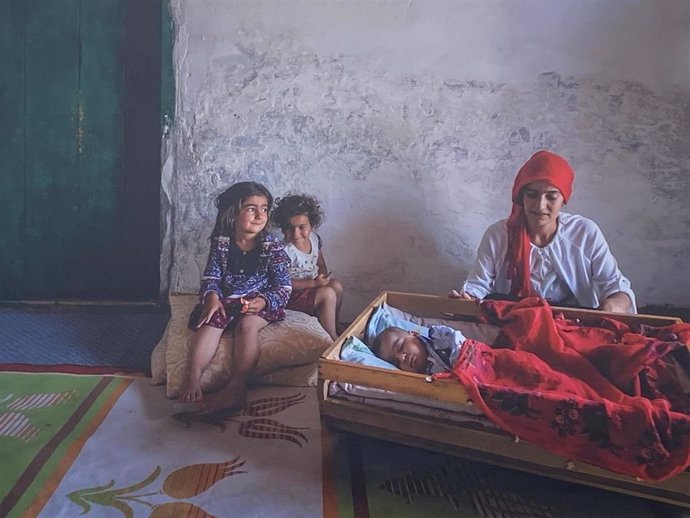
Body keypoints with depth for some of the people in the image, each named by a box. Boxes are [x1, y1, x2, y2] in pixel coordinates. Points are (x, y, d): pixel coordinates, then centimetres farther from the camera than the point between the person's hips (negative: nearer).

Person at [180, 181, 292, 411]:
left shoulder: (273, 247, -6)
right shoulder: (221, 243, 1)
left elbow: (283, 287, -7)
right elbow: (210, 277, 3)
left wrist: (264, 301, -27)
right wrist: (212, 296, -21)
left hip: (259, 302, -2)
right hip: (225, 299, 2)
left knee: (247, 324, -33)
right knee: (211, 321, -29)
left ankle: (238, 387, -39)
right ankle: (193, 377, -37)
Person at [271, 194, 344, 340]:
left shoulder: (314, 238, -4)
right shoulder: (285, 251, -27)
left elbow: (321, 263, 12)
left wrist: (323, 277, -8)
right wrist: (314, 283, -24)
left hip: (313, 284, 8)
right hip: (293, 293, -8)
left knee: (337, 285, -3)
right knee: (328, 294, -19)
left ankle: (335, 325, 16)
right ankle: (332, 338, -5)